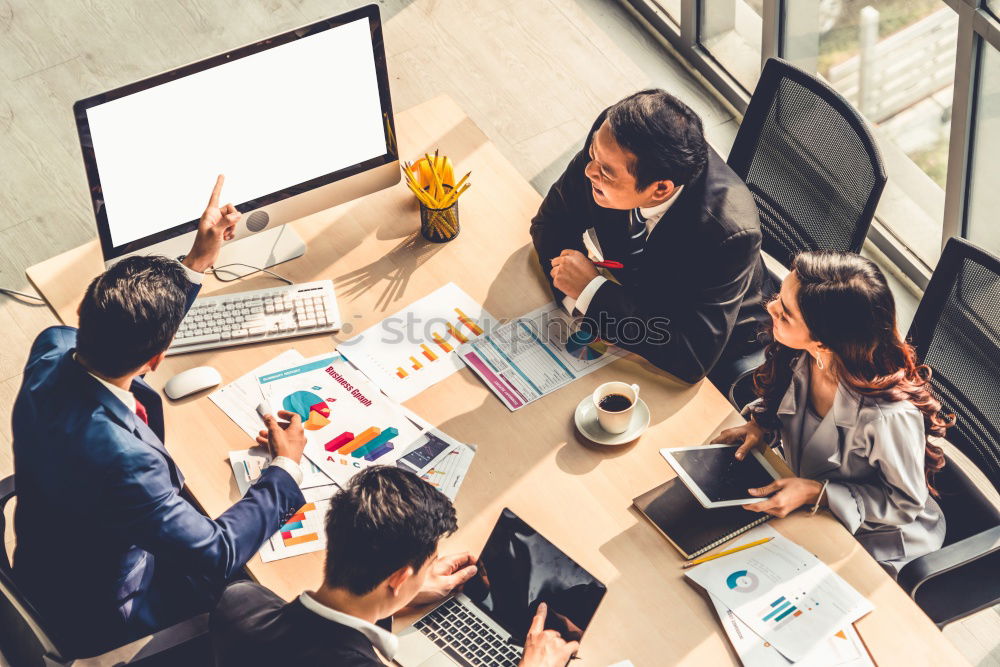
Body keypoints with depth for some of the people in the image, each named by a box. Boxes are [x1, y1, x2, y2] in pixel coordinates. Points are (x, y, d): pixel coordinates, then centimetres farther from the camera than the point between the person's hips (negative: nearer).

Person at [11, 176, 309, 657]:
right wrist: (286, 467, -18)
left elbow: (126, 332, 4)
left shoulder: (51, 348, -21)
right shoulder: (120, 457, -44)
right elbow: (217, 556, -31)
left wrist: (197, 263, 0)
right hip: (96, 620, -7)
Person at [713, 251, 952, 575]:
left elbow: (906, 502, -21)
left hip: (881, 545, -6)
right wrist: (761, 425, -13)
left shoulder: (889, 415, -39)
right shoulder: (798, 358, -20)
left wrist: (816, 493, -28)